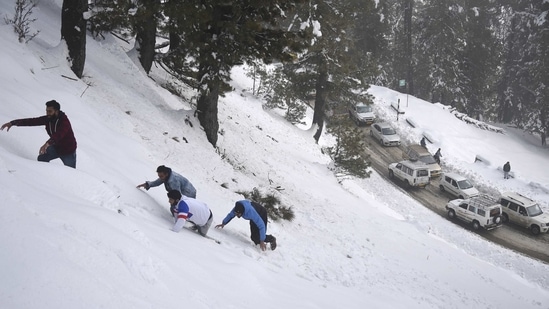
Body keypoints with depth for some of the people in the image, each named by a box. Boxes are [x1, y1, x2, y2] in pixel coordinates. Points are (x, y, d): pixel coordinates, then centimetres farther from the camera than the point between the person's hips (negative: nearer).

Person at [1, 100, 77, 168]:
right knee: (41, 158, -3)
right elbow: (32, 121, -15)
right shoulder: (48, 119, -11)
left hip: (68, 150, -6)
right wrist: (12, 123, -21)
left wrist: (47, 143, -65)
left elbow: (58, 134, -48)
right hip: (56, 147, 6)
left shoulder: (64, 121, -32)